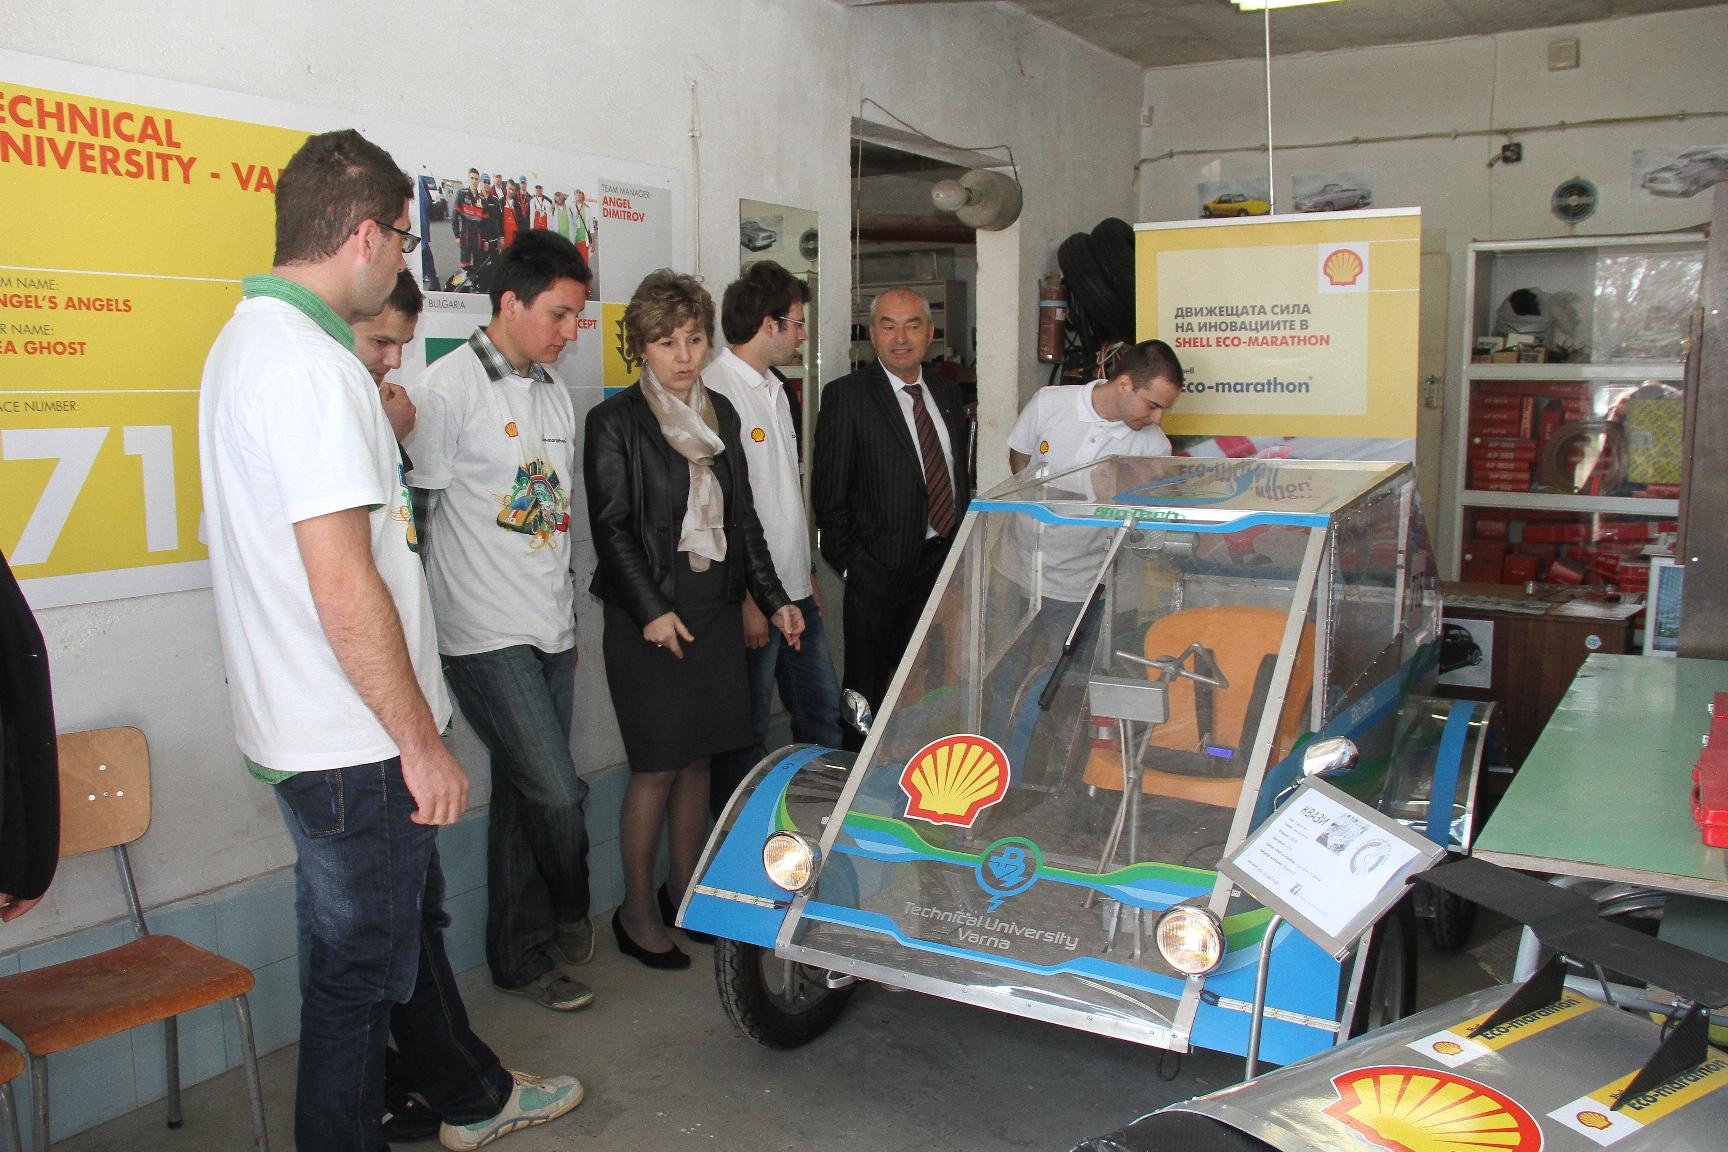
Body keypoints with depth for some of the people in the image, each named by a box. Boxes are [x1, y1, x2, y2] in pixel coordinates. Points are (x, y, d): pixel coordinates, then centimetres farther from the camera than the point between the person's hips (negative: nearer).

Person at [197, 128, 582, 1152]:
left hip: (316, 724, 11)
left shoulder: (247, 339, 11)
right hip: (354, 742, -11)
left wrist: (381, 435, 22)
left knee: (412, 921, 25)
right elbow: (344, 588, -26)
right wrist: (421, 742, -20)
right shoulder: (312, 365, -23)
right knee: (362, 969, 6)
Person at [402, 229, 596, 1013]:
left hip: (550, 632, 7)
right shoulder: (450, 387, -9)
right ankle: (570, 917, 17)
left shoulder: (555, 394, 15)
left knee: (524, 798, 13)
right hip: (486, 635, -7)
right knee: (556, 793, -9)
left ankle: (522, 956, 24)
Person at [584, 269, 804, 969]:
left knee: (697, 758, 12)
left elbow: (743, 515, 17)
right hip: (650, 616, -6)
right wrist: (652, 610, -16)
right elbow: (610, 526, -9)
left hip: (716, 607, 6)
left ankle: (685, 893, 26)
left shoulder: (721, 413, 13)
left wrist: (773, 598, 11)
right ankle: (637, 913, 14)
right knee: (656, 768, -1)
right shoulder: (615, 421, -5)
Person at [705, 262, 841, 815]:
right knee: (744, 738, 3)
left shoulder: (774, 390, 15)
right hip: (749, 601, -9)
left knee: (823, 716, 16)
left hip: (795, 592, 9)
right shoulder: (714, 392, -16)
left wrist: (807, 573, 19)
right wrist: (747, 597, -19)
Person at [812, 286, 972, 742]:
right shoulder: (846, 396, -7)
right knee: (868, 693, 6)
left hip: (945, 566, 5)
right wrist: (854, 566, -12)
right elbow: (829, 495, -8)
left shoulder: (948, 395, 11)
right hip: (882, 573, -5)